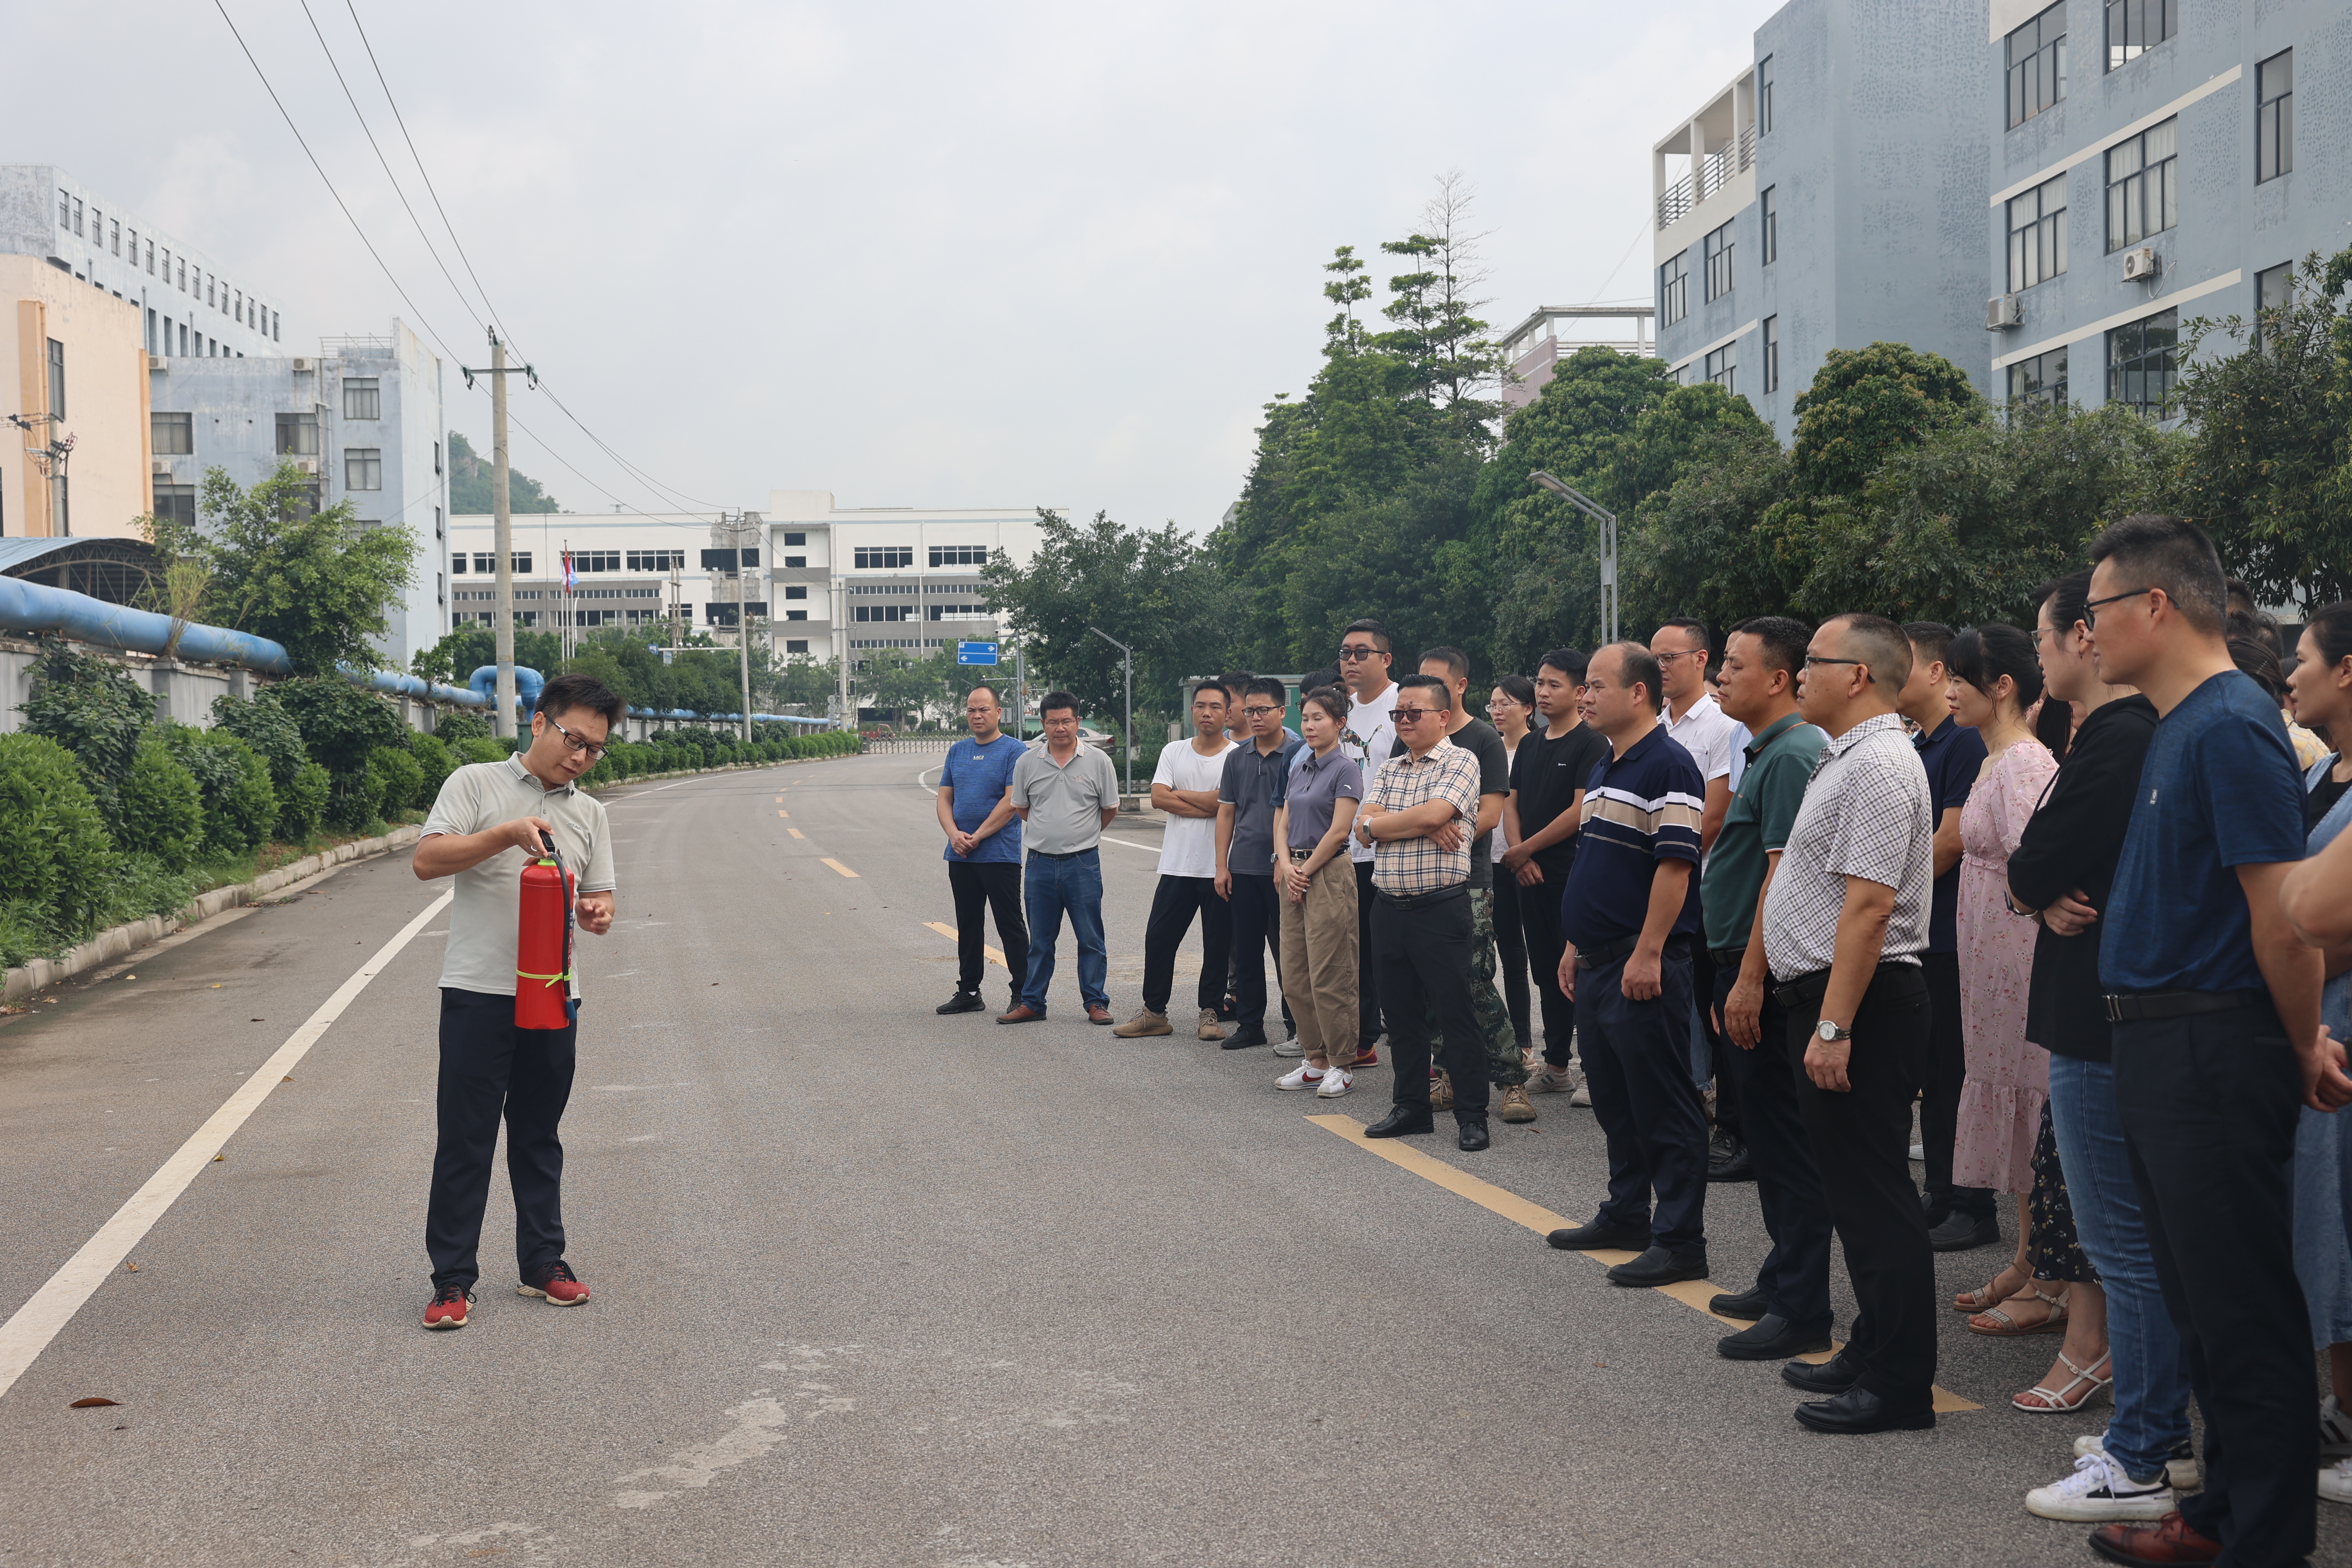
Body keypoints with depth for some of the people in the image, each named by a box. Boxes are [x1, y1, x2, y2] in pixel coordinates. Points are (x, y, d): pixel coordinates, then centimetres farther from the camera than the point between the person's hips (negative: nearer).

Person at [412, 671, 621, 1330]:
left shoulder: (589, 813, 14)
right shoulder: (476, 784, 1)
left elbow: (596, 898, 16)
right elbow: (427, 860, -9)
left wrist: (597, 913, -9)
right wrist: (507, 834, -19)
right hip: (478, 990, -4)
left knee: (539, 1135, 12)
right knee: (464, 1139, -1)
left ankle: (542, 1264, 21)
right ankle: (453, 1279, 4)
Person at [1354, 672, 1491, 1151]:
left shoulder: (1461, 761, -3)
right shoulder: (1389, 769, 16)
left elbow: (1434, 813, -19)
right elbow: (1363, 830, 3)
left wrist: (1379, 824, -4)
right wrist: (1424, 826, -11)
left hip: (1440, 908, -6)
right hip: (1389, 907, 6)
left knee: (1455, 1011, -3)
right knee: (1401, 1012, 12)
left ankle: (1472, 1116, 4)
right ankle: (1411, 1107, 23)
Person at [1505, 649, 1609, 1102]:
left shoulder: (1591, 744, -8)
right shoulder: (1530, 746, 15)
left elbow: (1580, 812, -16)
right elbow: (1511, 804, 16)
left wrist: (1525, 849, -10)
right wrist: (1521, 857, -2)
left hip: (1573, 875, -7)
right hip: (1532, 877, 7)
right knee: (1547, 973, 13)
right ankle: (1555, 1066, 21)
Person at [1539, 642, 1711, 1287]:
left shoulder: (1668, 766, -14)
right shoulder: (1604, 770, 16)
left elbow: (1676, 865, -21)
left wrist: (1648, 953, -23)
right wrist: (1575, 944, 20)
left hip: (1641, 967, -10)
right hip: (1598, 964, 10)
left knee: (1664, 1108, -4)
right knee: (1615, 1103, 18)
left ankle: (1680, 1241, 0)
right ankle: (1626, 1216, 29)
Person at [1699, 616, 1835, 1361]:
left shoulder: (1792, 756, -16)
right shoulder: (1764, 753, 16)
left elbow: (1783, 872, -22)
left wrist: (1751, 977, -24)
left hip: (1767, 973, -11)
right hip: (1746, 965, 11)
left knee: (1785, 1139, -6)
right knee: (1767, 1133, 16)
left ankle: (1801, 1312, -2)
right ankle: (1782, 1283, 26)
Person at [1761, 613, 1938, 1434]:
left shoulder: (1878, 765, -17)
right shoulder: (1846, 758, 17)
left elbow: (1868, 906, -24)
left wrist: (1833, 1027, -25)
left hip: (1861, 1002, -11)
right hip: (1829, 998, 11)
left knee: (1873, 1192, -6)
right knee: (1855, 1188, 17)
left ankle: (1900, 1387, -1)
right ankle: (1872, 1355, 26)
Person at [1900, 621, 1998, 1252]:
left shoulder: (1965, 743, -14)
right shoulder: (1918, 746, 16)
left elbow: (1951, 840, -18)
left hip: (1949, 933, -10)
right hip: (1918, 933, 10)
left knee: (1956, 1072, -4)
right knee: (1931, 1070, 14)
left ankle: (1973, 1209, 3)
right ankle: (1940, 1194, 22)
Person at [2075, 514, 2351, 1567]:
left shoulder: (2230, 727, -18)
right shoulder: (2176, 725, 14)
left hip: (2215, 1057, -10)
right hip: (2166, 1051, 10)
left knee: (2244, 1318, -2)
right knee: (2202, 1305, 17)